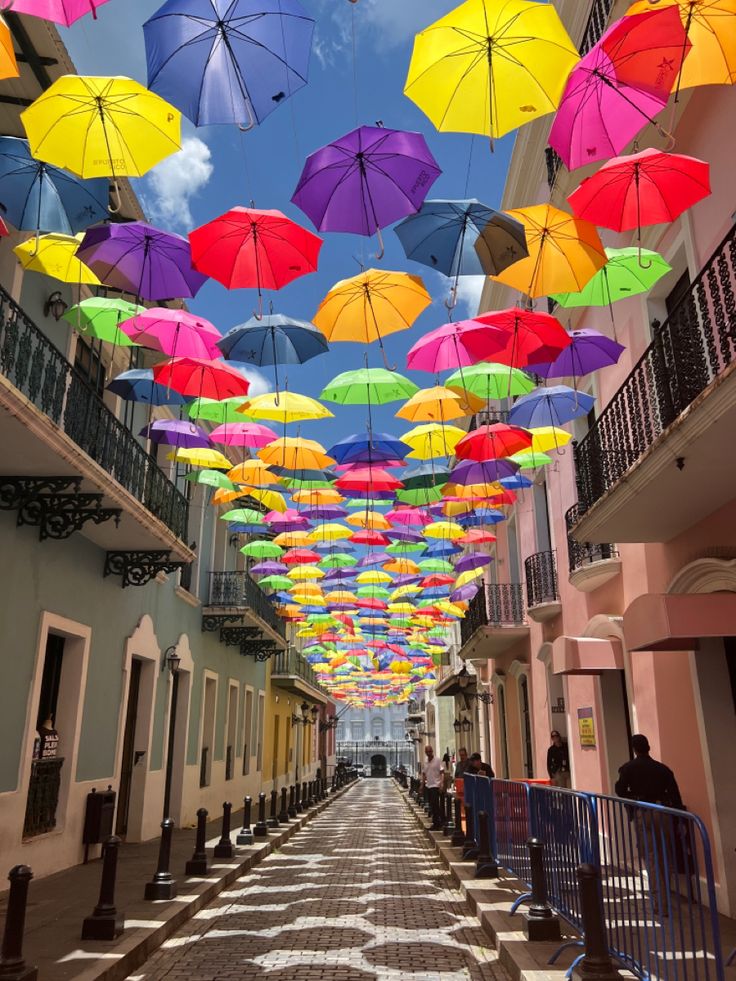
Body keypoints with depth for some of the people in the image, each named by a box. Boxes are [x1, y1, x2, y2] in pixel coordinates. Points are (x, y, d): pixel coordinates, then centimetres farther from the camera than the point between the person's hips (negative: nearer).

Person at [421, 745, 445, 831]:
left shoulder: (438, 761, -8)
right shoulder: (425, 762, 10)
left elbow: (442, 773, -12)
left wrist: (442, 783, -22)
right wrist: (422, 785, 12)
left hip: (435, 786, -7)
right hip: (428, 786, 7)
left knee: (435, 805, -9)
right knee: (432, 805, 10)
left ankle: (437, 823, -2)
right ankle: (435, 822, 19)